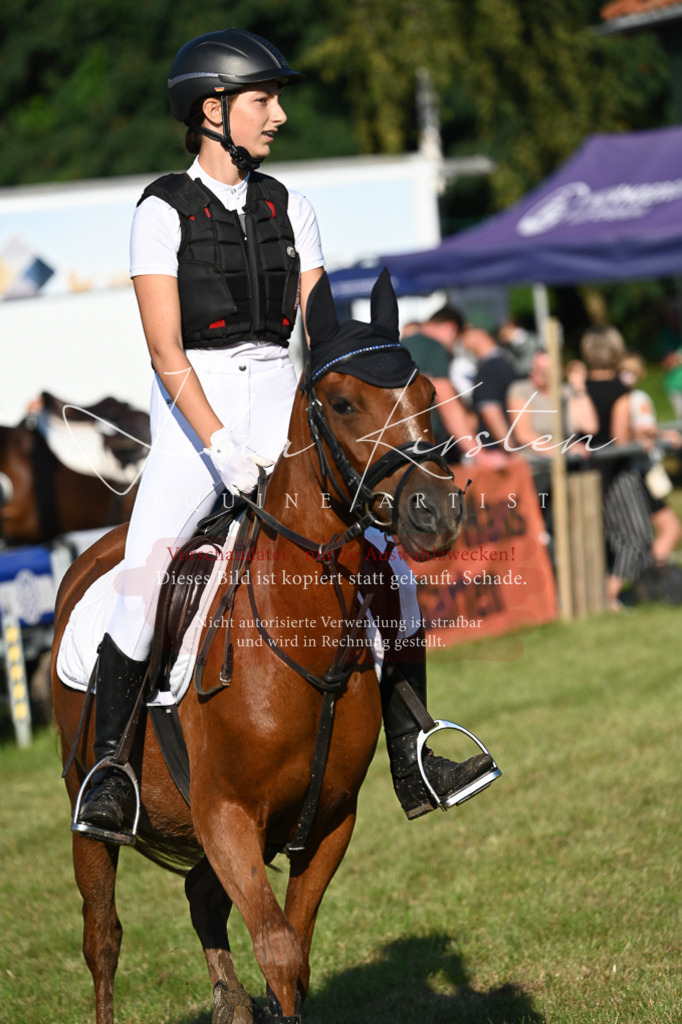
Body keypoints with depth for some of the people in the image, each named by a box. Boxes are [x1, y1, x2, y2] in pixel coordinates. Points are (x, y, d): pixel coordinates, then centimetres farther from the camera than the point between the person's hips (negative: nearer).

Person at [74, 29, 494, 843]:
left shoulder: (288, 209, 10)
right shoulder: (162, 211, -5)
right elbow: (165, 350, -11)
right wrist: (222, 449, -20)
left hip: (280, 408, 4)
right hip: (191, 417, -4)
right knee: (139, 588, -21)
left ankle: (410, 760, -2)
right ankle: (108, 771, -7)